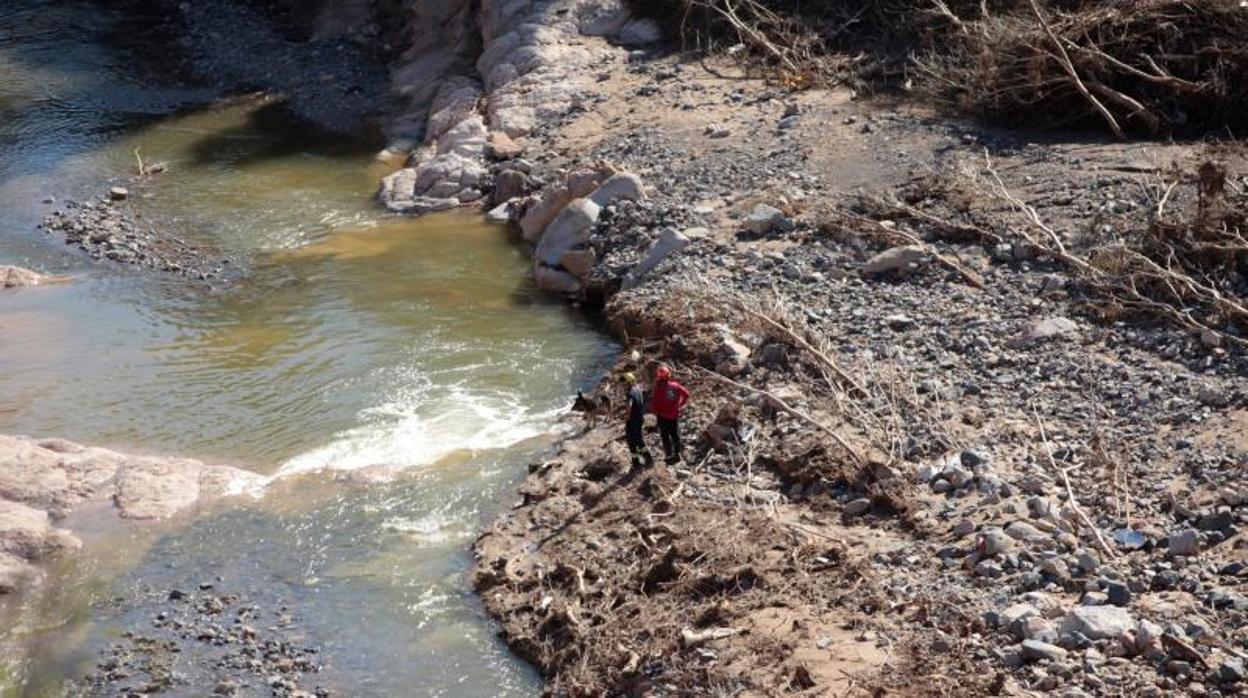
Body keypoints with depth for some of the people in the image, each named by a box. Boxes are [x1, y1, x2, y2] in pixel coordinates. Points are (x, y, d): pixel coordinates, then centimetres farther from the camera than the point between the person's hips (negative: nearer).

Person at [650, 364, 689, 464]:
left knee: (665, 436, 9)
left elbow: (654, 403, -22)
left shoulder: (658, 388, -21)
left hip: (663, 416, -4)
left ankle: (670, 456, 10)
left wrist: (655, 411, -1)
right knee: (675, 434, 18)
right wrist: (680, 404, 10)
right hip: (675, 415, 4)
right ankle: (677, 454, 27)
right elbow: (686, 394, 0)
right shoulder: (675, 386, -8)